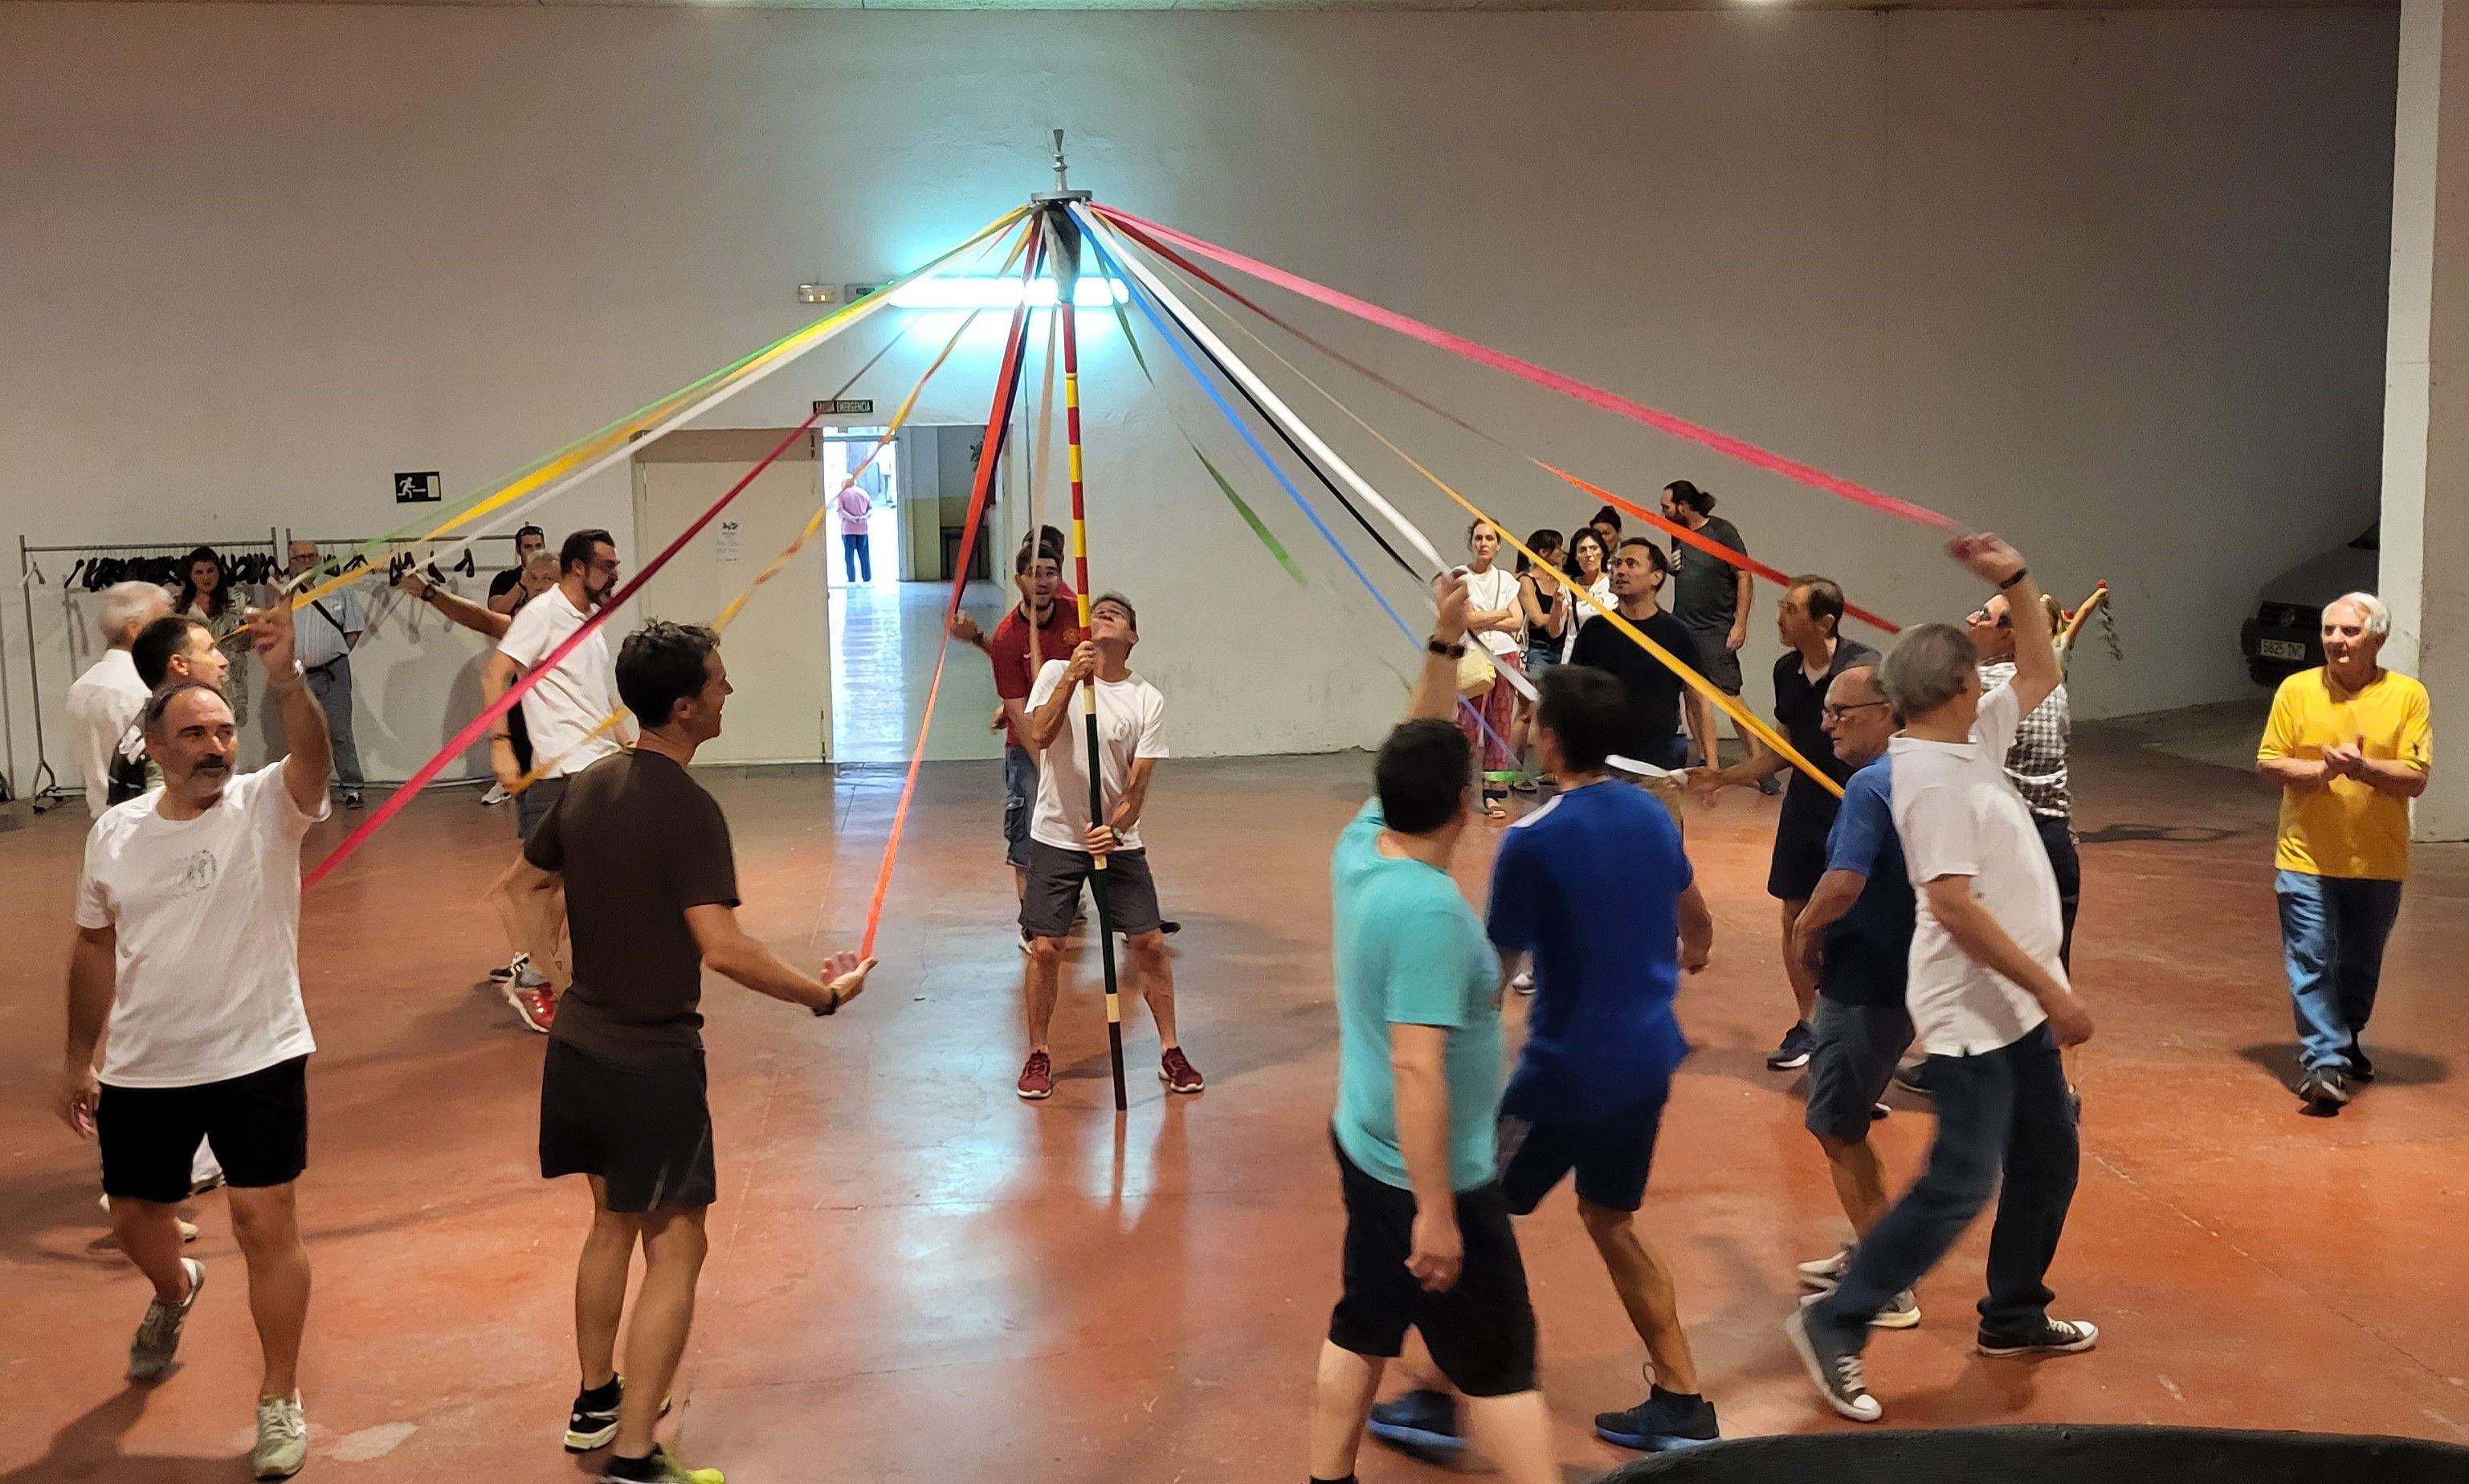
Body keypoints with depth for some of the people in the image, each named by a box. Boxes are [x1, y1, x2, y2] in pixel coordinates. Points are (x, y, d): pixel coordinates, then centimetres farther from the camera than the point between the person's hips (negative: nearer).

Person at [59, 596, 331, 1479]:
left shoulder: (267, 809, -11)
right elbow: (95, 948, 10)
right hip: (140, 1071, 4)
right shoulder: (115, 833, 0)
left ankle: (280, 1401, 13)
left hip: (257, 1059, -4)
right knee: (134, 1219, 20)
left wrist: (284, 679, -52)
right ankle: (175, 1293, 55)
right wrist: (77, 1060, 14)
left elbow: (311, 756, -34)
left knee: (266, 1224, -3)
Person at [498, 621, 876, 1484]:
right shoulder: (689, 809, -21)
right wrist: (824, 994, -17)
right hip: (652, 1058, -8)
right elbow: (723, 950, -27)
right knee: (674, 1249, 1)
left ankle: (595, 1404, 37)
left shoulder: (586, 787, 3)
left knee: (613, 1220, 23)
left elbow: (526, 885, 16)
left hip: (578, 1043, 8)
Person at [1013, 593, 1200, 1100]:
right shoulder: (1057, 673, -3)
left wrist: (1115, 829, -24)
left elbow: (1138, 783, -7)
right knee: (1045, 947, -2)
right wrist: (1071, 678, -29)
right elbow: (1039, 736, -20)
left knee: (1150, 943, 0)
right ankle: (1039, 1055, 16)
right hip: (1056, 836, -1)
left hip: (1117, 840, 1)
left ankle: (1171, 1052, 16)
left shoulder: (1148, 701, -3)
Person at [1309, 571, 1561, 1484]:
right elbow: (1417, 1070, -30)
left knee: (1362, 1328, 19)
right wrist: (1436, 1213, -26)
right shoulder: (1429, 908, -28)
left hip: (1364, 1148, 9)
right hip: (1426, 1173, -8)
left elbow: (1411, 757, 13)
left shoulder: (1360, 844, -4)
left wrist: (1445, 644, 7)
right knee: (1498, 1362, 2)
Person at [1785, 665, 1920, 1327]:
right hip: (1903, 973, 10)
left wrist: (1806, 931, -13)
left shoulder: (1869, 787, -20)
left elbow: (1844, 885, -33)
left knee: (1837, 1129, 1)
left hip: (1866, 986, -10)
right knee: (1844, 1124, 22)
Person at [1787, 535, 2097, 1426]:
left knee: (2048, 1160, 18)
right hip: (1973, 1015, -10)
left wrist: (2013, 579, 8)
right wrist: (2052, 990, -23)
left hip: (2015, 1006, 10)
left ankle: (2013, 1317, 33)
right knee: (1961, 1184, -8)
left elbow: (2040, 672, 21)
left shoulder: (1972, 743, 8)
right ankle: (1836, 1324, 0)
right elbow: (1955, 906, -26)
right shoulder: (1931, 775, -21)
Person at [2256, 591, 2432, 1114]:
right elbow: (2268, 763, -2)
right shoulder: (2296, 690, -2)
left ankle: (2345, 1040, 39)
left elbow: (2415, 778, -8)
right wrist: (2323, 768, -19)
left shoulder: (2408, 696, -3)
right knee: (2311, 962, -7)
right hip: (2306, 856, -1)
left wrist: (2363, 767, -26)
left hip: (2377, 861, 1)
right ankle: (2323, 1063, -6)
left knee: (2361, 964, 17)